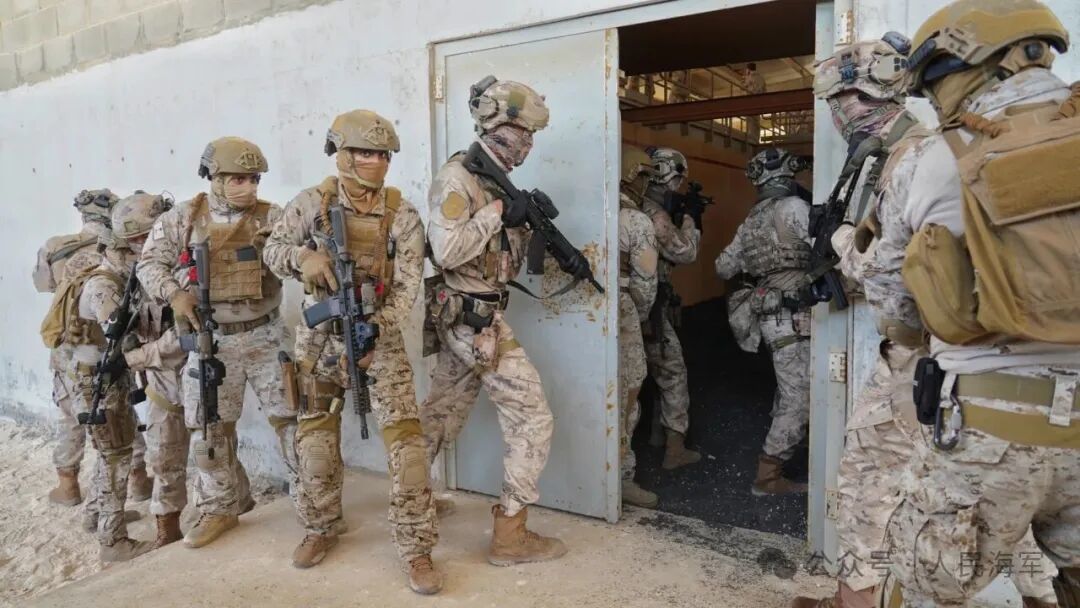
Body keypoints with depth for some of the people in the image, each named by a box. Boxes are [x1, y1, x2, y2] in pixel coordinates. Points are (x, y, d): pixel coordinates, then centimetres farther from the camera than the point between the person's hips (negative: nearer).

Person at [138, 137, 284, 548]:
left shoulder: (271, 217, -2)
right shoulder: (182, 218, 2)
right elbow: (150, 263, 6)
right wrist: (174, 294, -12)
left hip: (265, 336, -1)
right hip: (211, 340, 2)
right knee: (210, 429, 9)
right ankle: (220, 508, 28)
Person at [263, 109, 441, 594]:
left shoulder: (402, 216, -7)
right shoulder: (312, 203, -4)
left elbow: (407, 286, -11)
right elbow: (273, 250, 4)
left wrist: (375, 330, -26)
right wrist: (302, 257, -19)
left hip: (380, 334, -1)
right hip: (319, 335, 2)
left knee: (405, 438, -10)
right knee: (315, 437, 11)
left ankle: (416, 548, 1)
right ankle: (320, 529, 32)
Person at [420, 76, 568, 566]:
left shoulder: (495, 179, 12)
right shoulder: (456, 177, -14)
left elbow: (507, 257, 14)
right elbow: (446, 250, -26)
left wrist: (530, 224, -3)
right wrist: (498, 212, -19)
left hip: (466, 318, 9)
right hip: (474, 319, -9)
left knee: (441, 416, 20)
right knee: (533, 419, -3)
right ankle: (510, 535, 7)